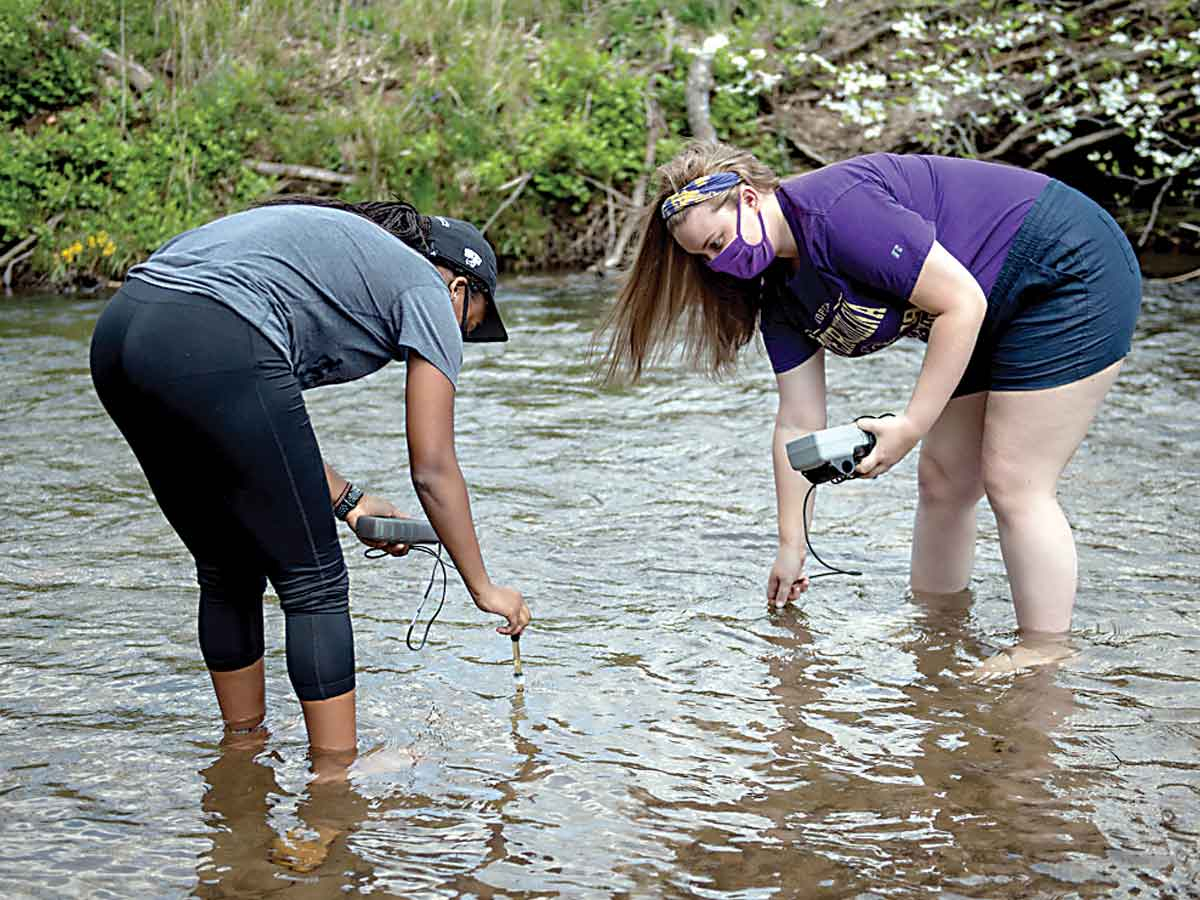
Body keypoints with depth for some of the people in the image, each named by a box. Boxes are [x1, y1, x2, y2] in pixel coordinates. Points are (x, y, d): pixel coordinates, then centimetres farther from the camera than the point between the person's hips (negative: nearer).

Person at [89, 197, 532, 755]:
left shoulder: (339, 247, 34)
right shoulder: (427, 290, 12)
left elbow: (265, 422, 30)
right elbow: (433, 469, 9)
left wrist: (345, 501, 28)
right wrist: (483, 588, 18)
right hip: (214, 350, -9)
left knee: (227, 574, 23)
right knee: (313, 582, 6)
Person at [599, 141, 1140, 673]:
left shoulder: (838, 211, -27)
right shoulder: (779, 292, 1)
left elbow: (961, 303, -27)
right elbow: (798, 426, 4)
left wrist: (911, 426, -25)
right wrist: (791, 546, 4)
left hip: (1071, 277, -9)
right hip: (998, 317, 9)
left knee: (1014, 486, -10)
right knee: (942, 480, 10)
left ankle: (1043, 657, 0)